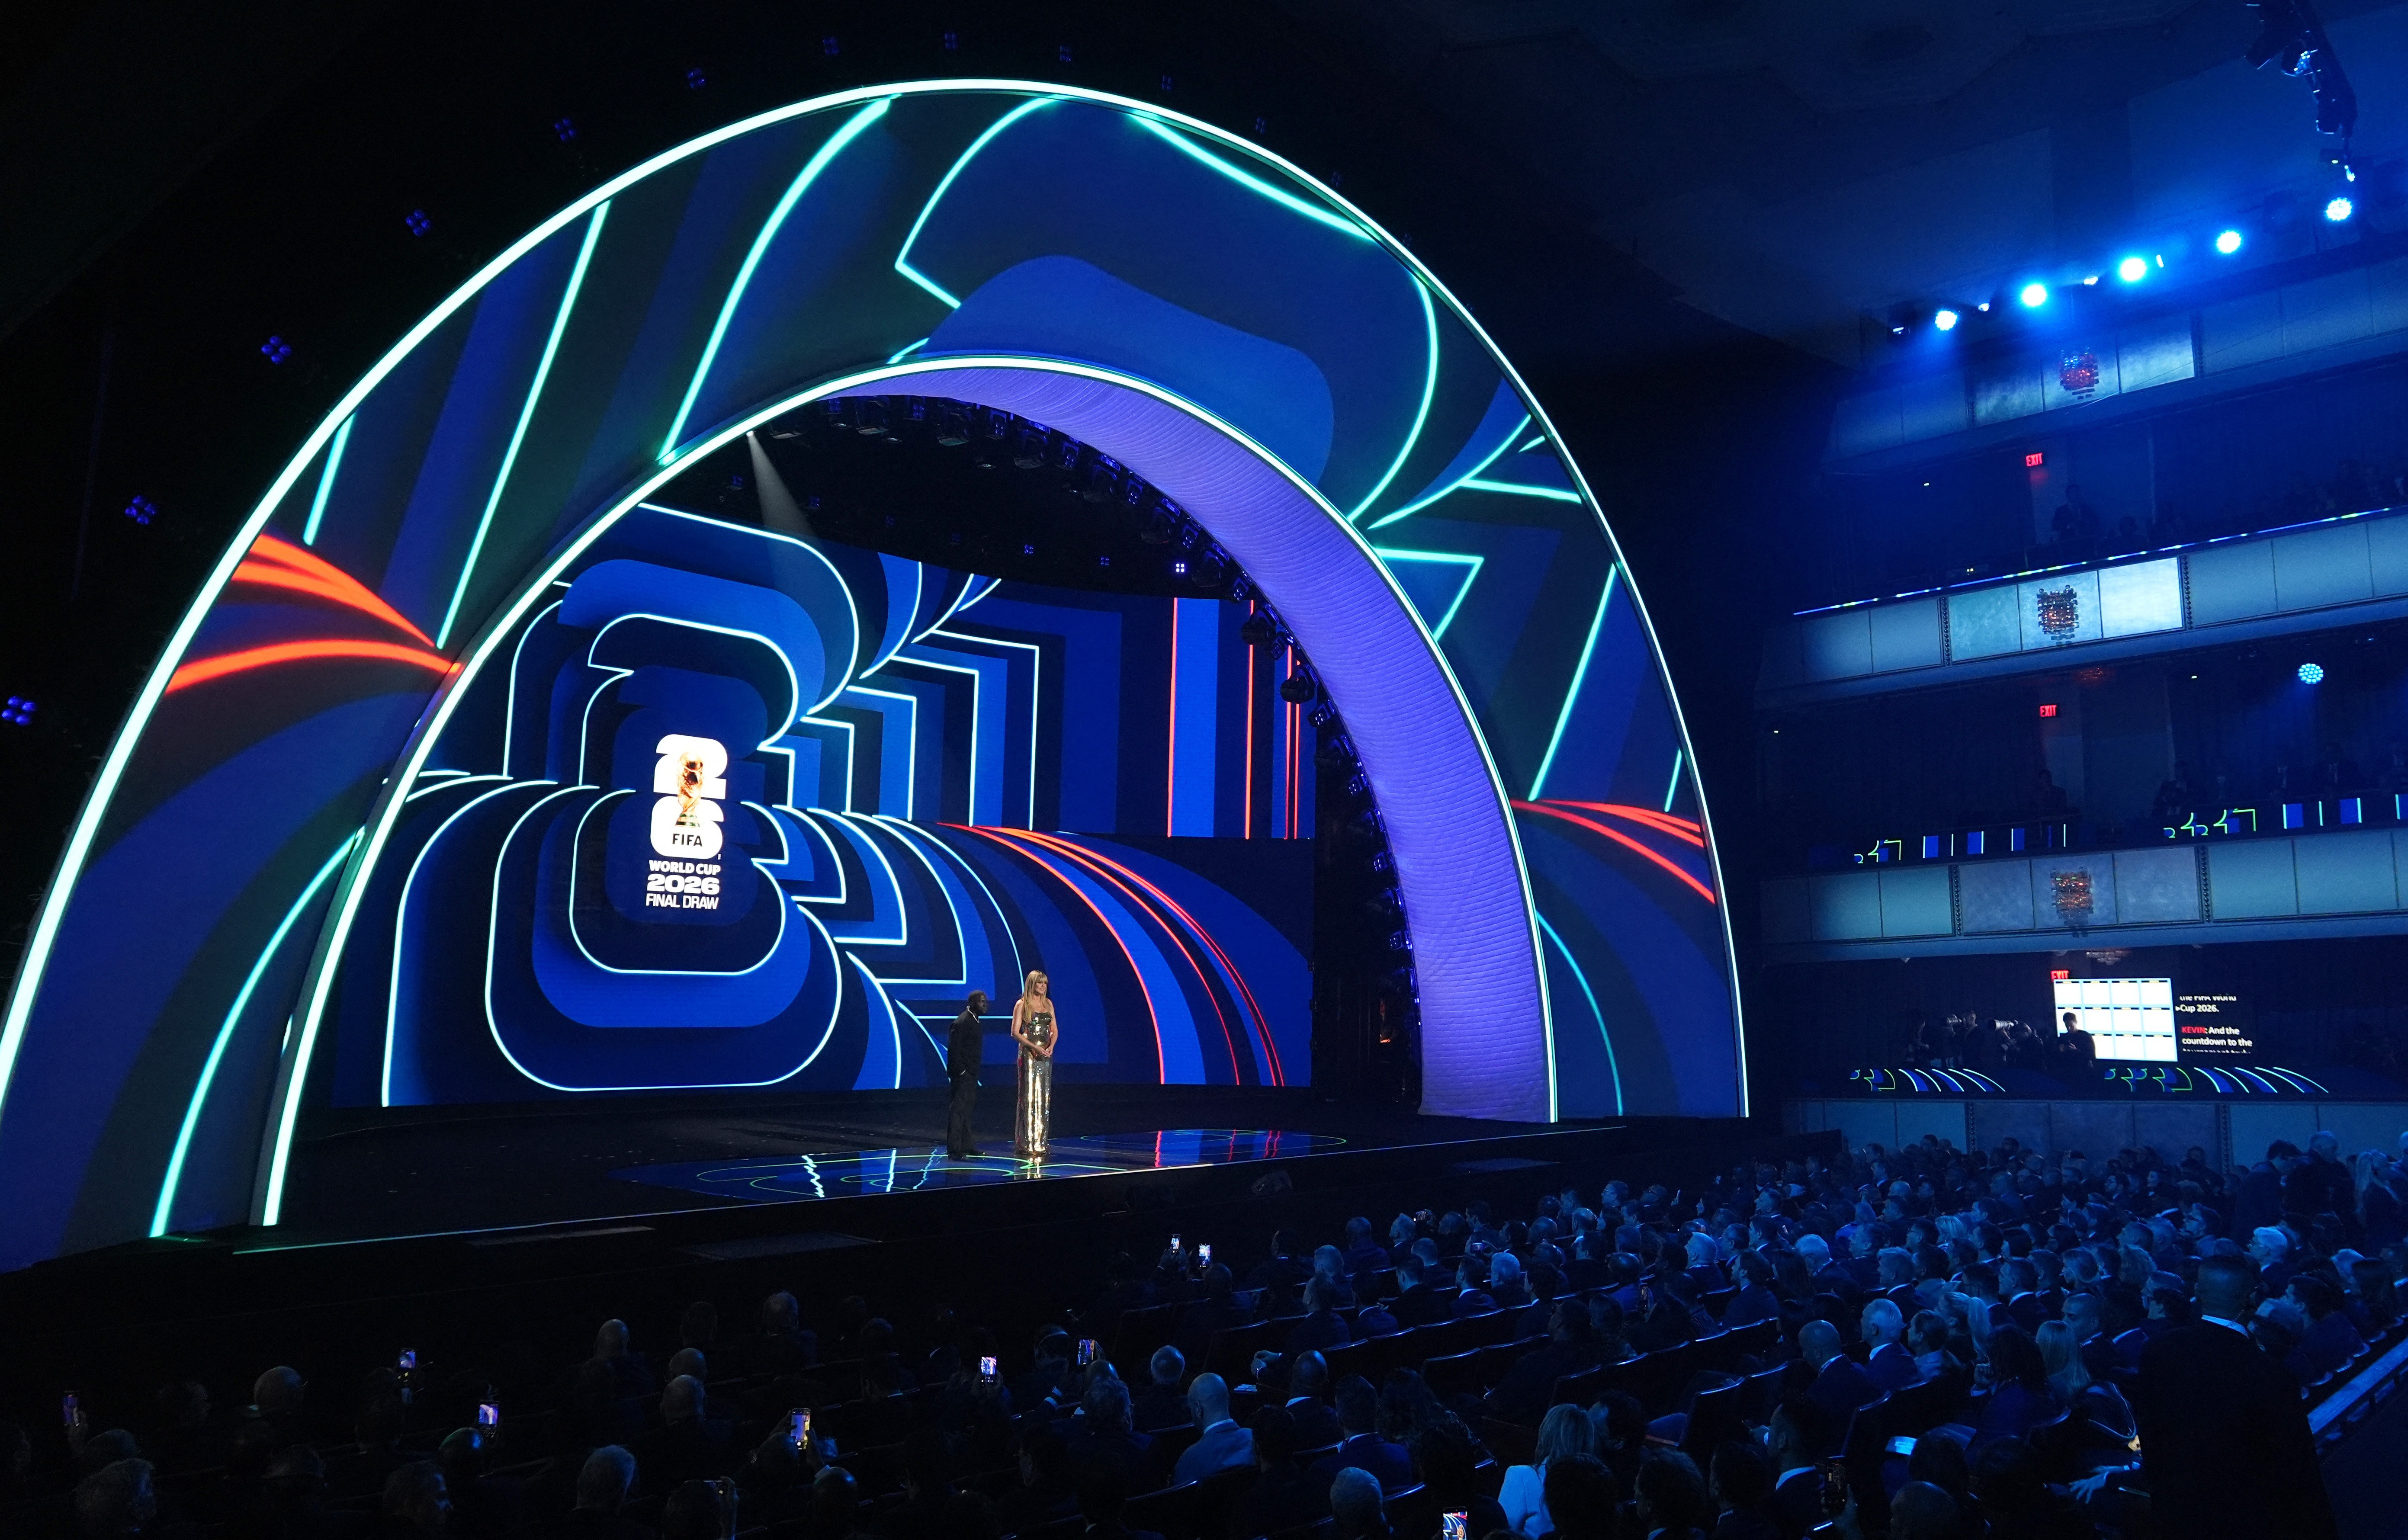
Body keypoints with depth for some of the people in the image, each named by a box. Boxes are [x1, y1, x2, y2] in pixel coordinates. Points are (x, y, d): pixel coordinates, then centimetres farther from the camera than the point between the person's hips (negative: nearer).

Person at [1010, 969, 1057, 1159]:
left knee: (1044, 1097, 6)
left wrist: (1051, 1047, -5)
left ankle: (1040, 1142, 11)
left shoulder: (1048, 1003, 12)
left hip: (1046, 1055, 6)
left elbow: (1055, 1030, 14)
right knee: (1029, 1097, -6)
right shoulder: (1022, 1005, -4)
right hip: (1028, 1054, -6)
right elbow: (1015, 1033, -8)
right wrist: (1034, 1047, -17)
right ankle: (1026, 1145, -3)